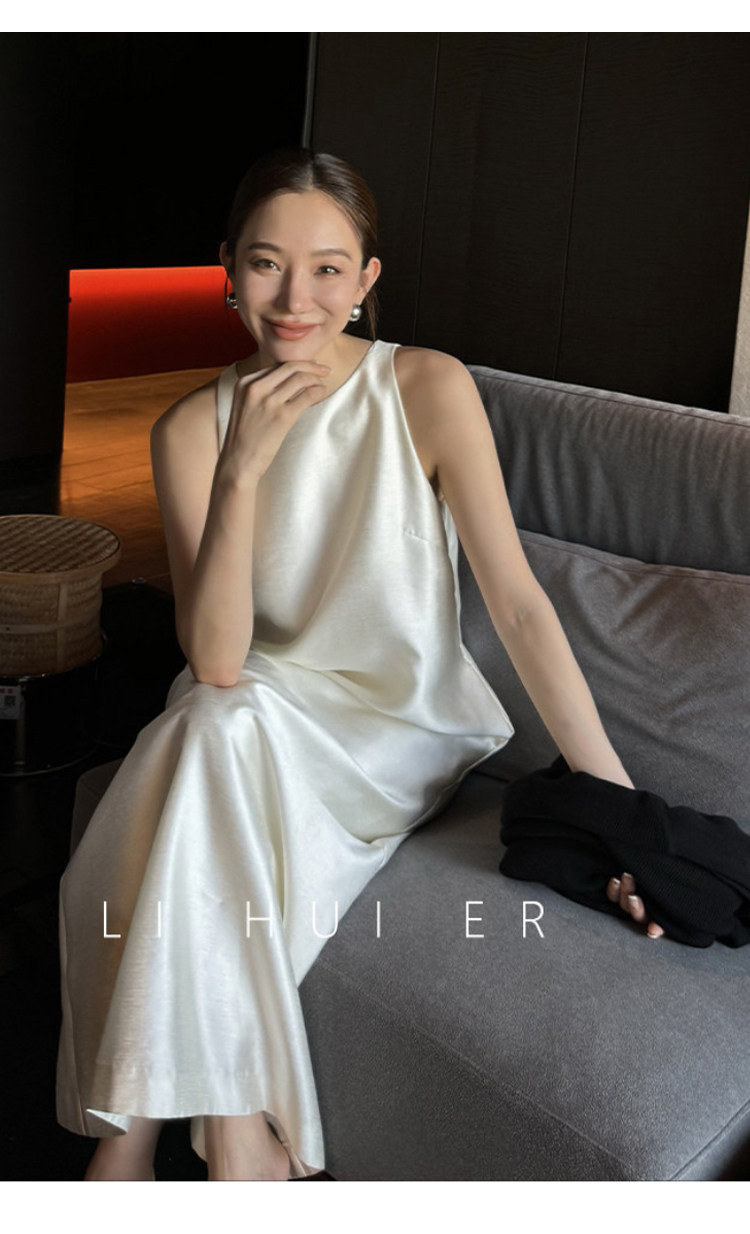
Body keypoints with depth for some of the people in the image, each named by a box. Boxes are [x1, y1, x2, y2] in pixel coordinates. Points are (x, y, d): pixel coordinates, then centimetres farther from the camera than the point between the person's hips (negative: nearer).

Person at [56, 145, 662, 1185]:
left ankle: (140, 1124, -16)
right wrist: (242, 470, -26)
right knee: (214, 722, -30)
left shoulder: (429, 389, -12)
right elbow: (215, 660, -15)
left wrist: (616, 796, -22)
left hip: (401, 724, -2)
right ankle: (237, 1123, -16)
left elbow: (518, 601, -15)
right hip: (255, 723, 3)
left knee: (226, 731, -30)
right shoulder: (193, 427, -6)